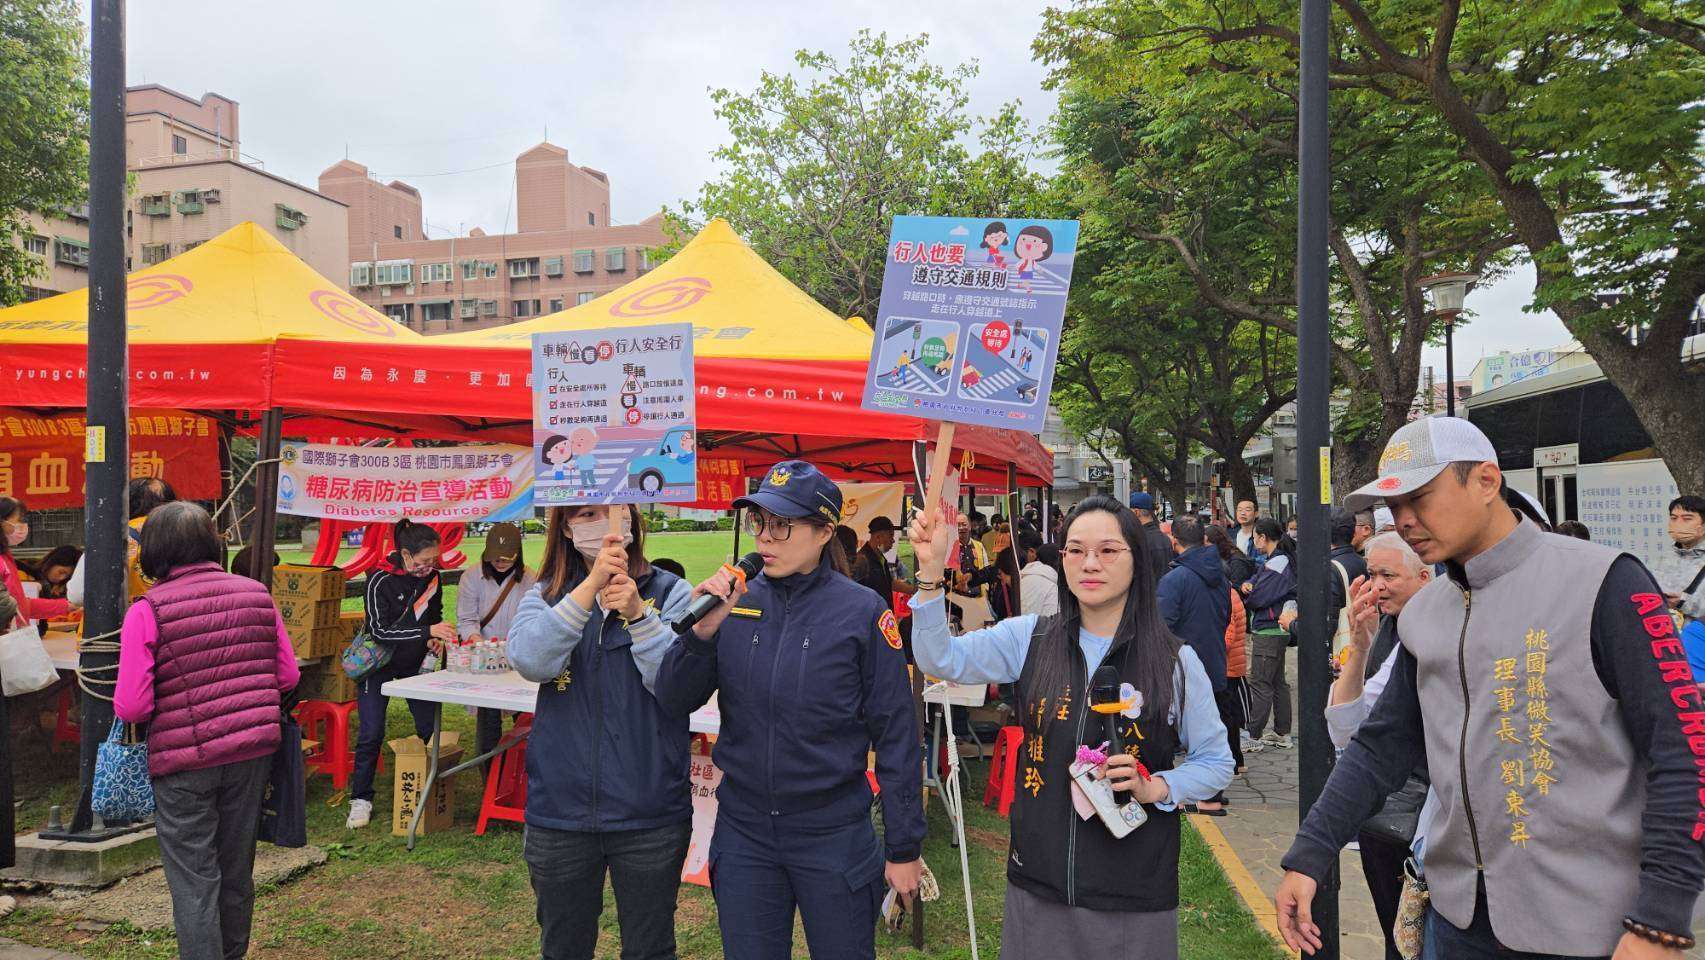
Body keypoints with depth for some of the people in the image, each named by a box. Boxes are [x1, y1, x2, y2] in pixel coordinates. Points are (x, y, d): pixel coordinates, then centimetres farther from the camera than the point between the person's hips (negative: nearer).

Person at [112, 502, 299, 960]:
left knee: (194, 879, 7)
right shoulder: (257, 595, 0)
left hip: (185, 764, -4)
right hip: (253, 753, 5)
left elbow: (130, 707, -14)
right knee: (237, 870, 20)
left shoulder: (147, 611, -12)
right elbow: (288, 677, 4)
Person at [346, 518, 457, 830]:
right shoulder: (380, 580, -23)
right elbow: (379, 631, -27)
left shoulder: (431, 575, -7)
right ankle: (361, 799, 8)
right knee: (371, 732, -6)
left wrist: (437, 638, -8)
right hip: (378, 662, -4)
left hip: (415, 662, 5)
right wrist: (427, 631, -36)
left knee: (430, 727, 3)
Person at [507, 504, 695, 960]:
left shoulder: (671, 593, -4)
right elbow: (530, 662, -19)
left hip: (650, 814, -1)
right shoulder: (545, 596, 2)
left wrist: (638, 613, -27)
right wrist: (590, 587, -27)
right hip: (560, 812, 2)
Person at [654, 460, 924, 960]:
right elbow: (675, 701, -2)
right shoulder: (734, 599, -1)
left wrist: (904, 848, -5)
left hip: (835, 837, -3)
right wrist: (703, 629, -19)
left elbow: (896, 735, -6)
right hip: (743, 832, 3)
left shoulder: (862, 611, -10)